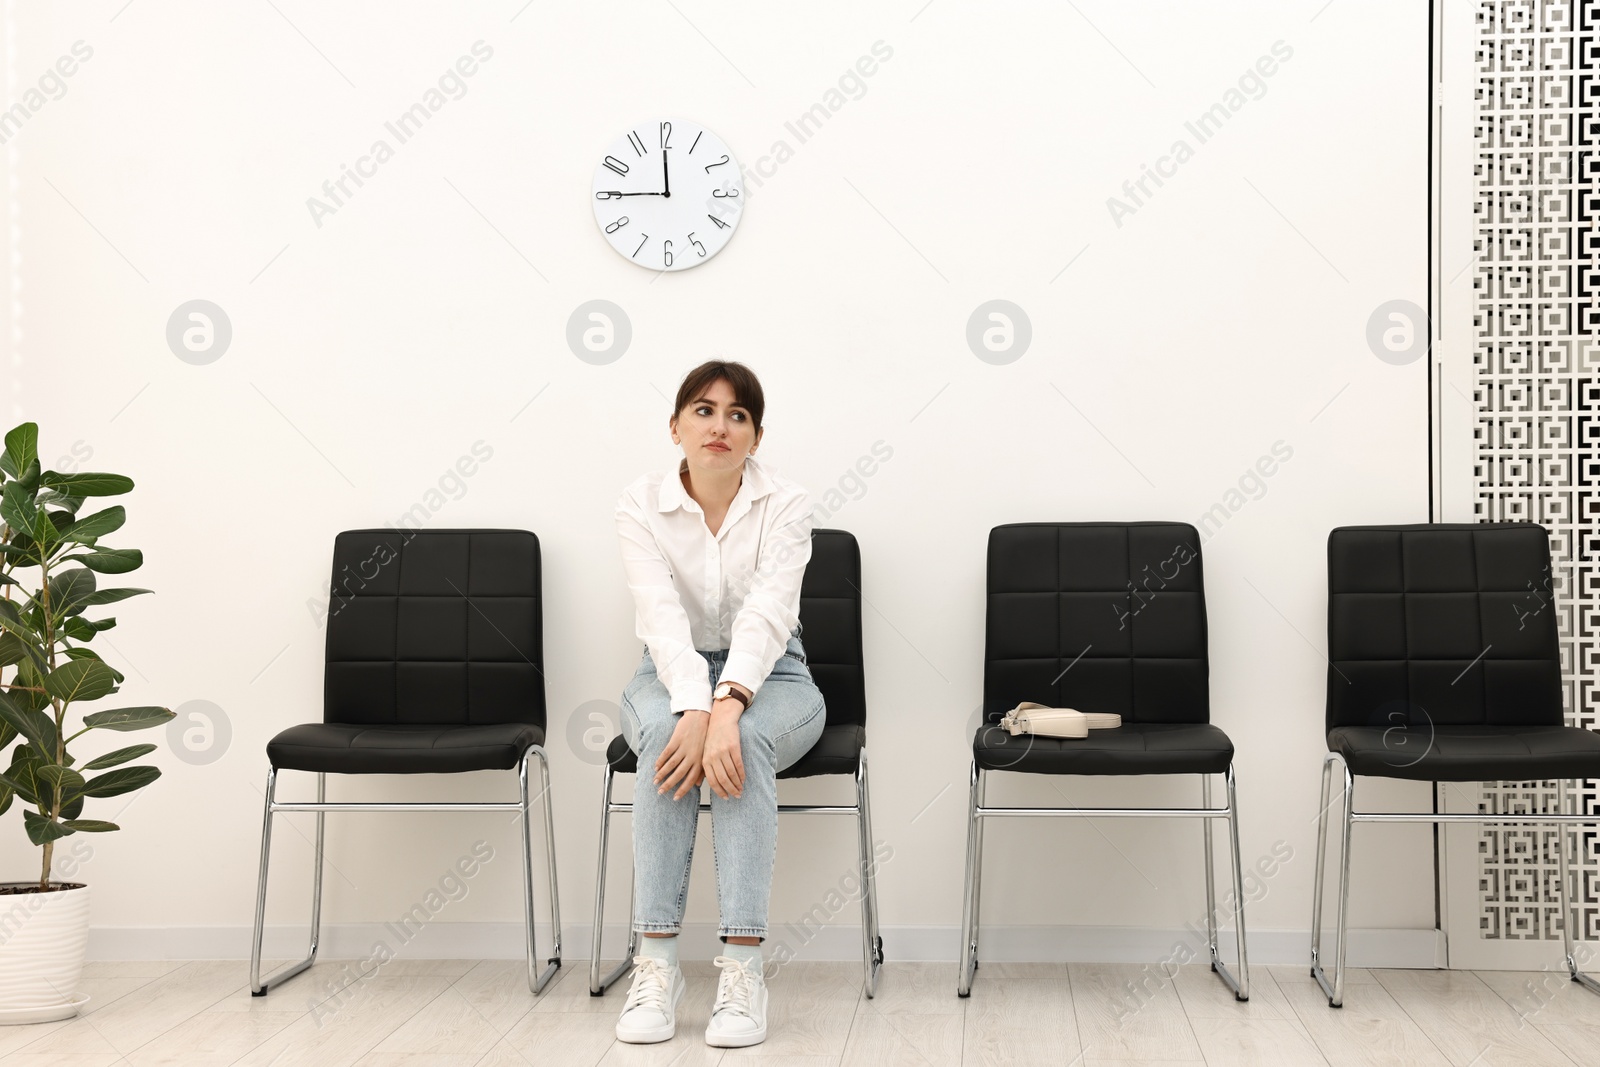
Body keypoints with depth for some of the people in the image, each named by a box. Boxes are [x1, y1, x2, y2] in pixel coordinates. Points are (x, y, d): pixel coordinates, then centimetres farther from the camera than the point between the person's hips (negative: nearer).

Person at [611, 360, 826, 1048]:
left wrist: (727, 706, -43)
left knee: (746, 739, -36)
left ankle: (742, 965, -40)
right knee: (667, 733, -35)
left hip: (769, 675, -1)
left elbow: (767, 613, -26)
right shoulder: (641, 506, -9)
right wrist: (697, 707, -41)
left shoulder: (785, 505, -11)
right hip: (671, 675, 1)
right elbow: (663, 615, -23)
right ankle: (656, 961, -37)